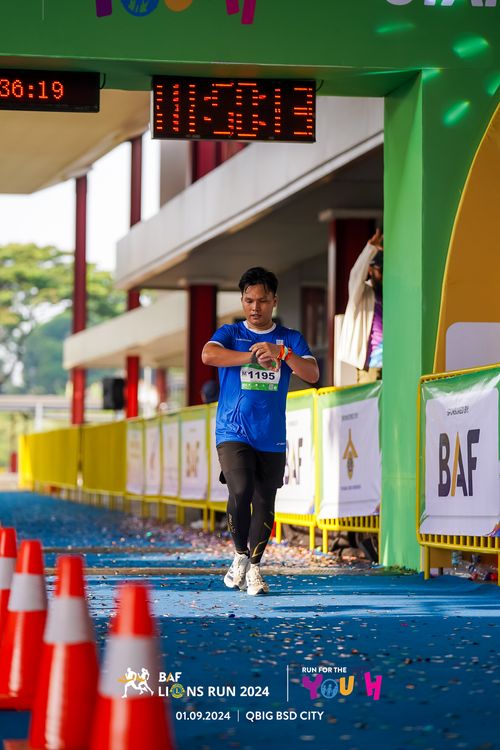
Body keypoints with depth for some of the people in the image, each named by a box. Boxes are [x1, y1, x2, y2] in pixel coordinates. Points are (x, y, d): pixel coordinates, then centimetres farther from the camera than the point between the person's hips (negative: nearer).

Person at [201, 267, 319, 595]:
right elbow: (208, 355, -16)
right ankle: (240, 554, -1)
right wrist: (254, 356, -23)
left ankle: (254, 567, 16)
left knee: (265, 501, 2)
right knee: (240, 491, -21)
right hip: (233, 431, -2)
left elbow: (313, 375, -6)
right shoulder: (229, 334, 6)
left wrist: (283, 354, -23)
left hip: (272, 436, 2)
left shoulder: (291, 339, 9)